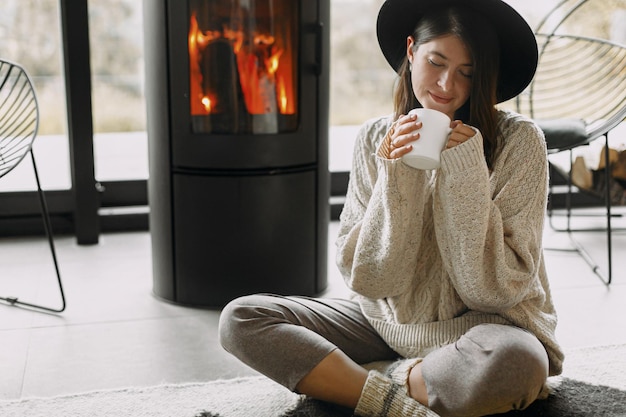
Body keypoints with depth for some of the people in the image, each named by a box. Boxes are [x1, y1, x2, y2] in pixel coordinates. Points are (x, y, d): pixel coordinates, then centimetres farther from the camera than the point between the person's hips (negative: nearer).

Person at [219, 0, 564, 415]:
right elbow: (367, 279, -7)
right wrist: (395, 178, -19)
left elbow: (499, 288, -14)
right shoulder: (377, 139, -1)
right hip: (388, 323, 4)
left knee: (514, 364, -39)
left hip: (481, 327, -3)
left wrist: (466, 174, -21)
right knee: (241, 318, -11)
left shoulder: (518, 140, -11)